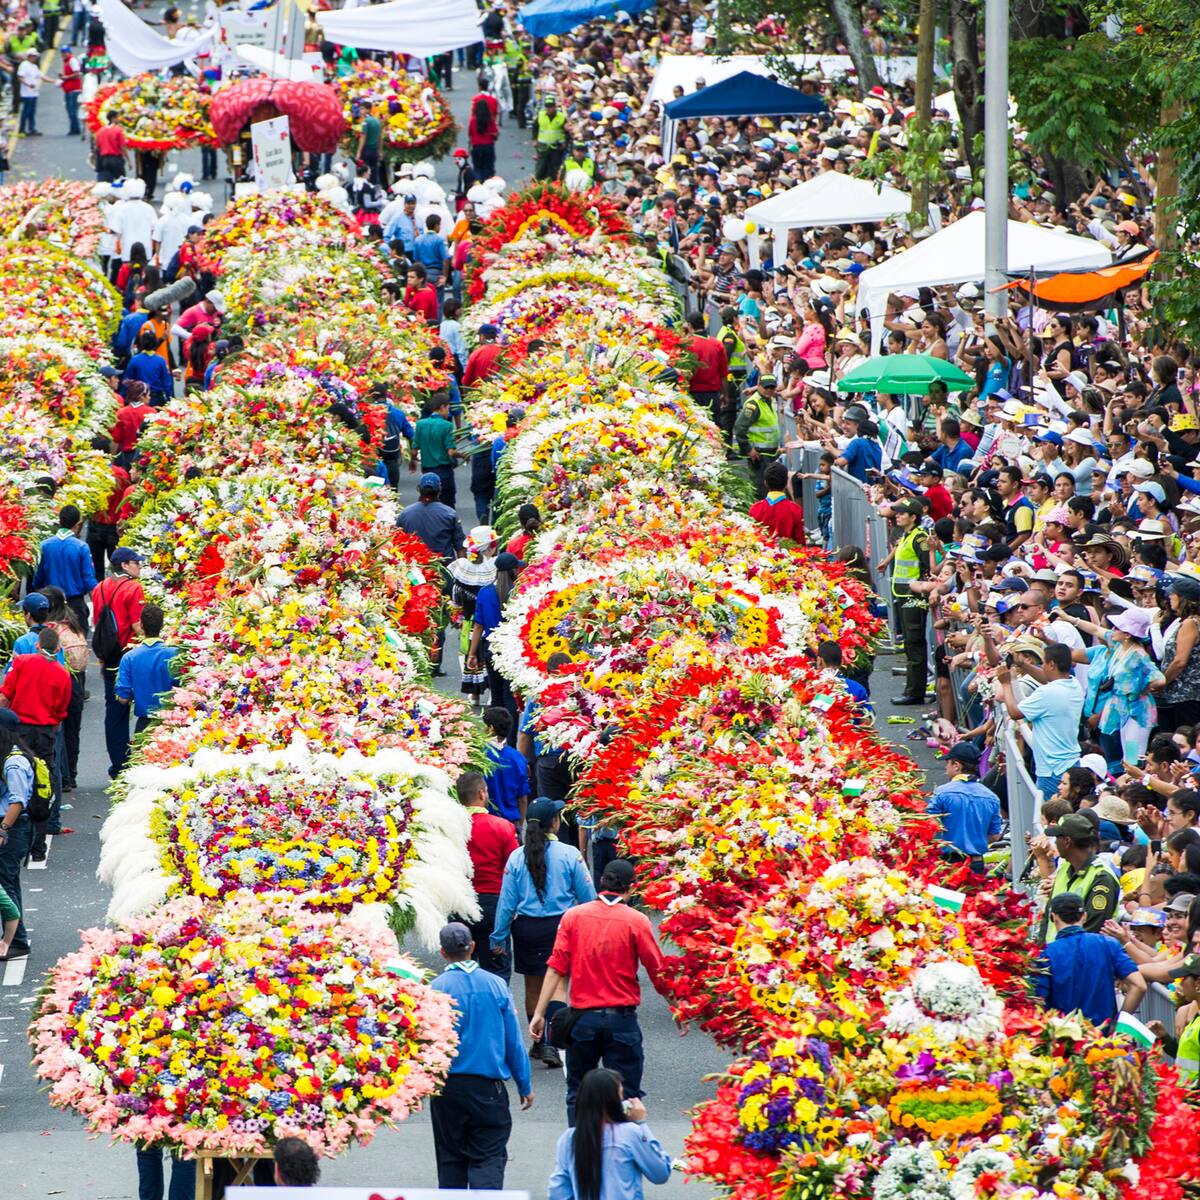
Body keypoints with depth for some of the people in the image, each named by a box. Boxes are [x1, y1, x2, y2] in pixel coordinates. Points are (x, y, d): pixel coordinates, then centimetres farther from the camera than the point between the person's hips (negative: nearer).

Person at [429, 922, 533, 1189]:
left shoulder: (436, 988, -8)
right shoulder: (495, 986, -3)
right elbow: (514, 1042, 2)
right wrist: (525, 1086, 11)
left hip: (447, 1087, 0)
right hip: (488, 1087, 0)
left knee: (450, 1159, 13)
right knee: (488, 1158, 0)